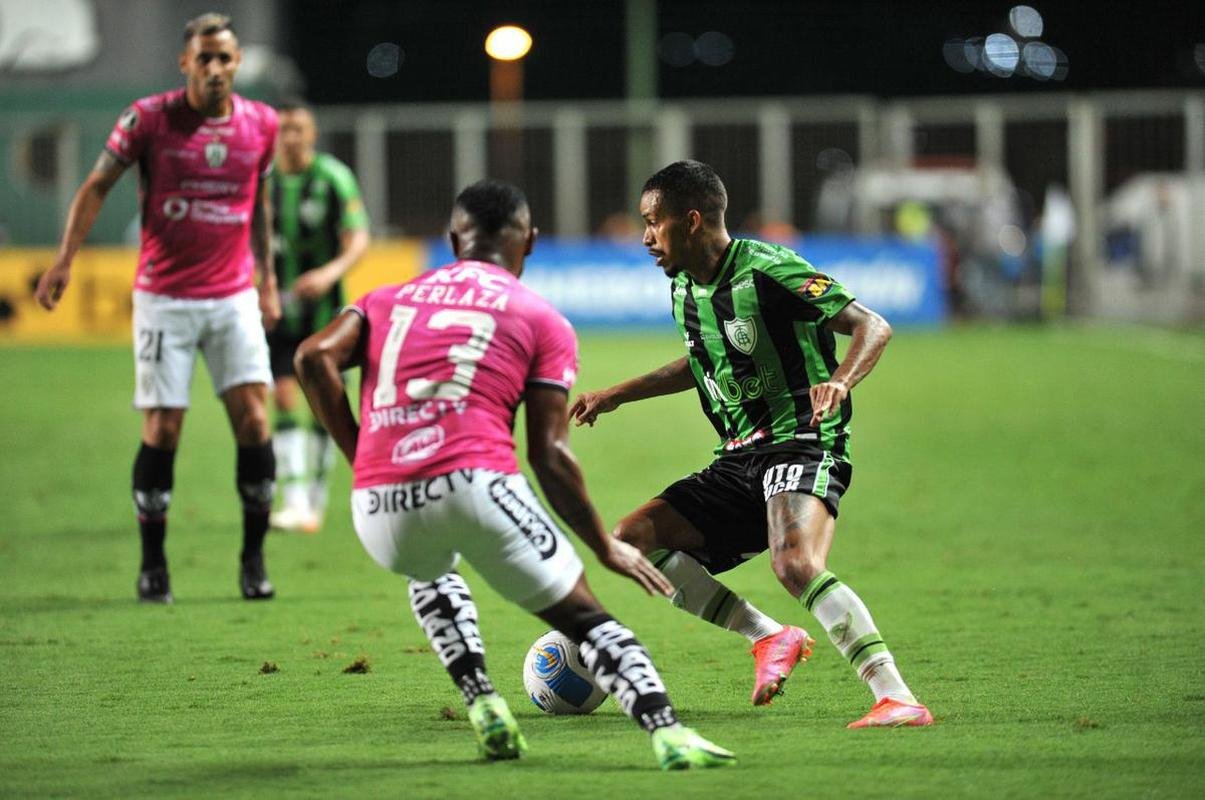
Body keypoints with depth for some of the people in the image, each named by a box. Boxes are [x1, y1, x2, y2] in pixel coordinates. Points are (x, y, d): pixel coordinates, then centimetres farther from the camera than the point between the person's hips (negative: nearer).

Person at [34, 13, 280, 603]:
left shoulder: (260, 124, 2)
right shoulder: (149, 119, -8)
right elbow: (98, 185, 0)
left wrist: (266, 279, 20)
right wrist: (65, 259, -8)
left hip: (234, 297, 2)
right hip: (164, 298, -2)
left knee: (252, 419, -7)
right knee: (161, 429, -4)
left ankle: (253, 560, 4)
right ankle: (152, 566, 8)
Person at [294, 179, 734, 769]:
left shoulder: (389, 299, 23)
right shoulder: (543, 322, 13)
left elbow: (315, 357, 5)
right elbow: (550, 455, 5)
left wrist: (360, 457, 13)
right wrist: (606, 548, 15)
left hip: (377, 511, 3)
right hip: (474, 486, -3)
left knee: (428, 570, 38)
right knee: (583, 618, 11)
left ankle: (482, 703, 20)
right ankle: (665, 730, -10)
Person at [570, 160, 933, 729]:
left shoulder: (769, 271, -14)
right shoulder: (684, 286, 12)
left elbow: (873, 327, -16)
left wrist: (839, 382, -35)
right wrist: (615, 396, 34)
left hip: (801, 445, -9)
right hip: (737, 460, 9)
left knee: (795, 565, -34)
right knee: (632, 539, -2)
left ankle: (897, 699, -33)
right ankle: (769, 638, -3)